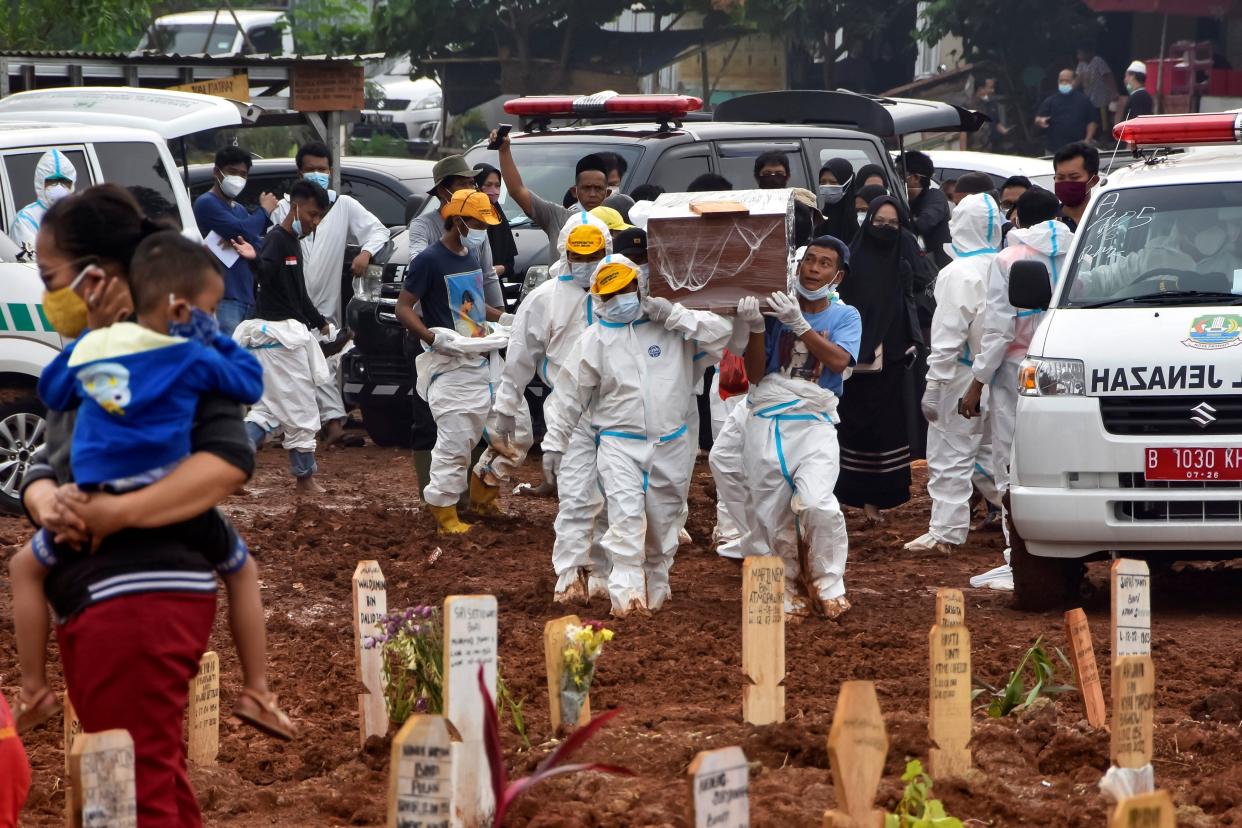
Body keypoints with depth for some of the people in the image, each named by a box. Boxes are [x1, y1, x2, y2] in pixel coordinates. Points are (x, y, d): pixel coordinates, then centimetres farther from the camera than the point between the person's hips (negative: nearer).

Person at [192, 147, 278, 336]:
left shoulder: (240, 210, 25)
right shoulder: (206, 203, -3)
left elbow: (261, 245, 13)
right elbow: (240, 229, -16)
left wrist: (240, 241, -10)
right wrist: (264, 210, 2)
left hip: (247, 297, 9)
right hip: (223, 298, -9)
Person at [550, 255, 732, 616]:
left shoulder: (672, 329, 1)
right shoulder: (595, 339, 2)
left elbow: (721, 332, -9)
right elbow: (574, 395, 8)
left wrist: (673, 315, -12)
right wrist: (555, 441, 12)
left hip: (670, 444, 2)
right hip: (619, 443, -2)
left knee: (663, 522, 11)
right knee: (625, 515, -21)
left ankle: (655, 590, 29)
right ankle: (626, 592, -25)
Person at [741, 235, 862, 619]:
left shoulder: (844, 316, 7)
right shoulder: (775, 309, 8)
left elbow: (839, 360, -14)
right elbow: (754, 374, 2)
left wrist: (799, 324, -21)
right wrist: (756, 328, -12)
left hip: (814, 424, -2)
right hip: (766, 422, 2)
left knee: (816, 502, -23)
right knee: (772, 516, 0)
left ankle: (828, 584, -3)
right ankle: (788, 591, 16)